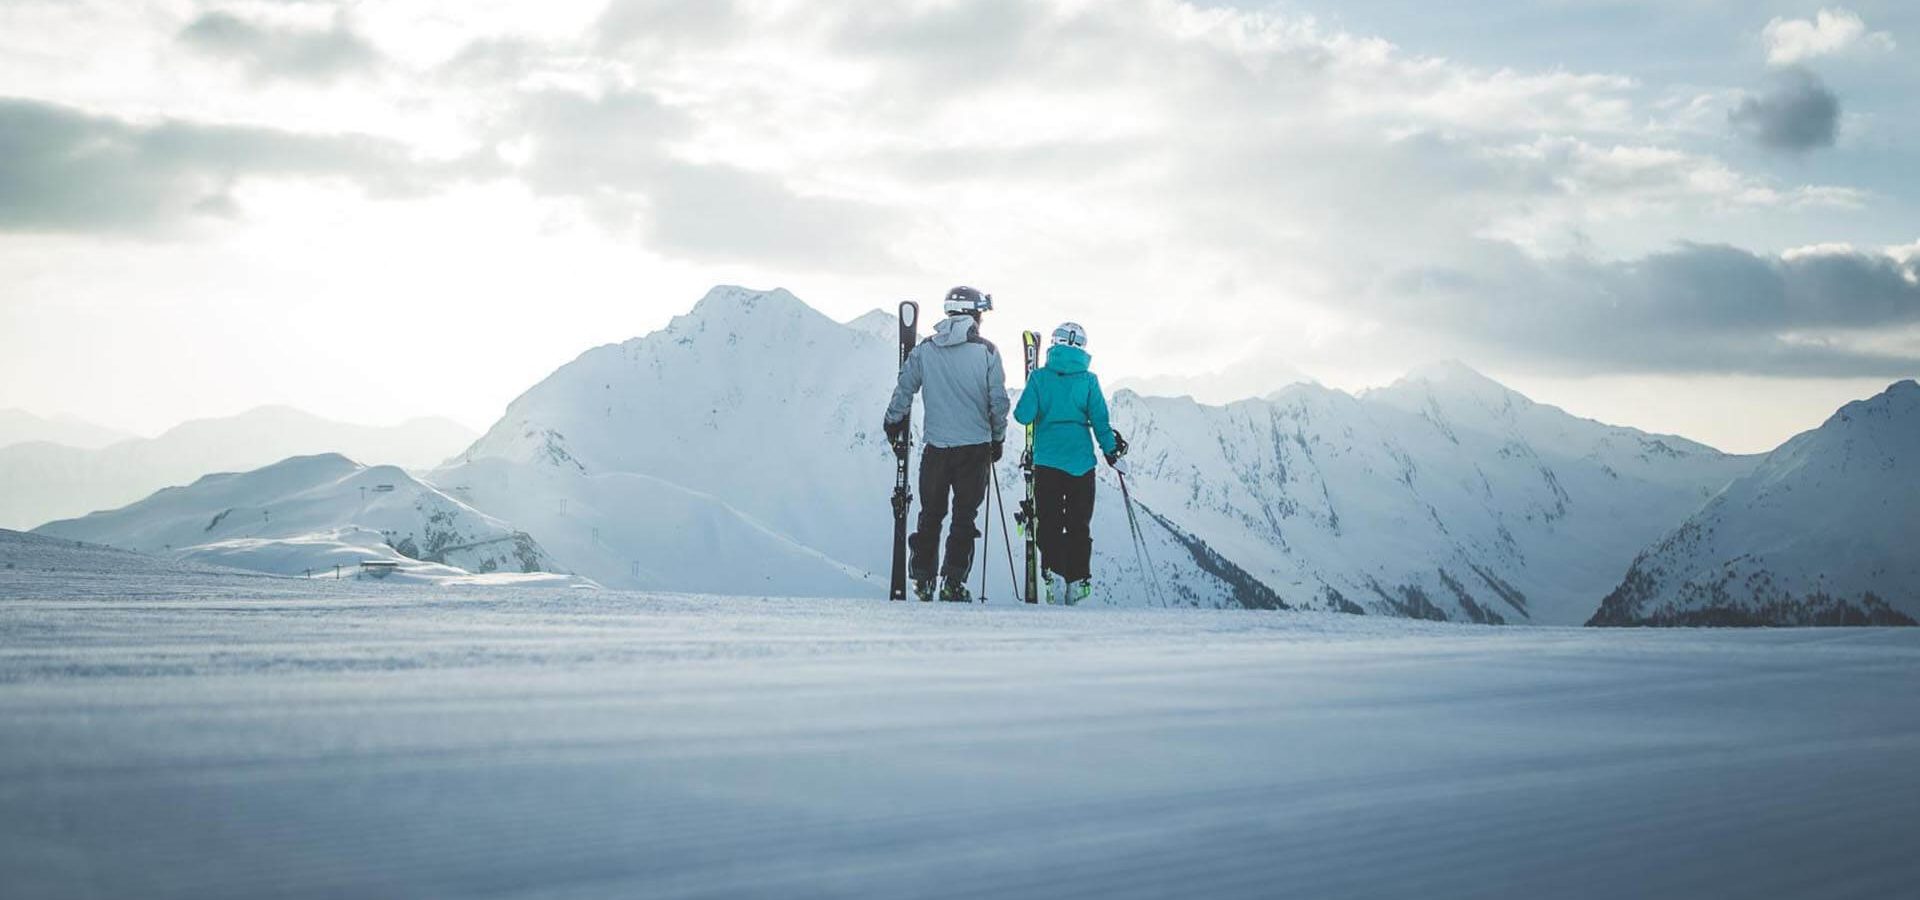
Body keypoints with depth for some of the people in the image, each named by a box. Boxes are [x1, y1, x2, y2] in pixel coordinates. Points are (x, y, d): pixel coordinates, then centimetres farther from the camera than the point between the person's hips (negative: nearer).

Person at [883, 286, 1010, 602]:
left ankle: (922, 578, 15)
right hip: (975, 445, -2)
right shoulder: (986, 351, -6)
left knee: (930, 514, 14)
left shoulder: (925, 350, 1)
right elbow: (998, 401, -4)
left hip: (936, 445, 2)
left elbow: (904, 389, 4)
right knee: (964, 514, 5)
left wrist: (894, 425, 19)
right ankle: (953, 581, -1)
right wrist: (998, 438, 10)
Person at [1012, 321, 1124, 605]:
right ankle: (1078, 580, 9)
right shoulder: (1088, 380, -2)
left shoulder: (1040, 377, -3)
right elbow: (1100, 421, -2)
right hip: (1081, 462, 1)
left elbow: (1023, 416, -7)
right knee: (1079, 525, 10)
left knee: (1049, 522, 5)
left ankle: (1054, 573, -11)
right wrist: (1111, 452, 8)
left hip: (1047, 460, -1)